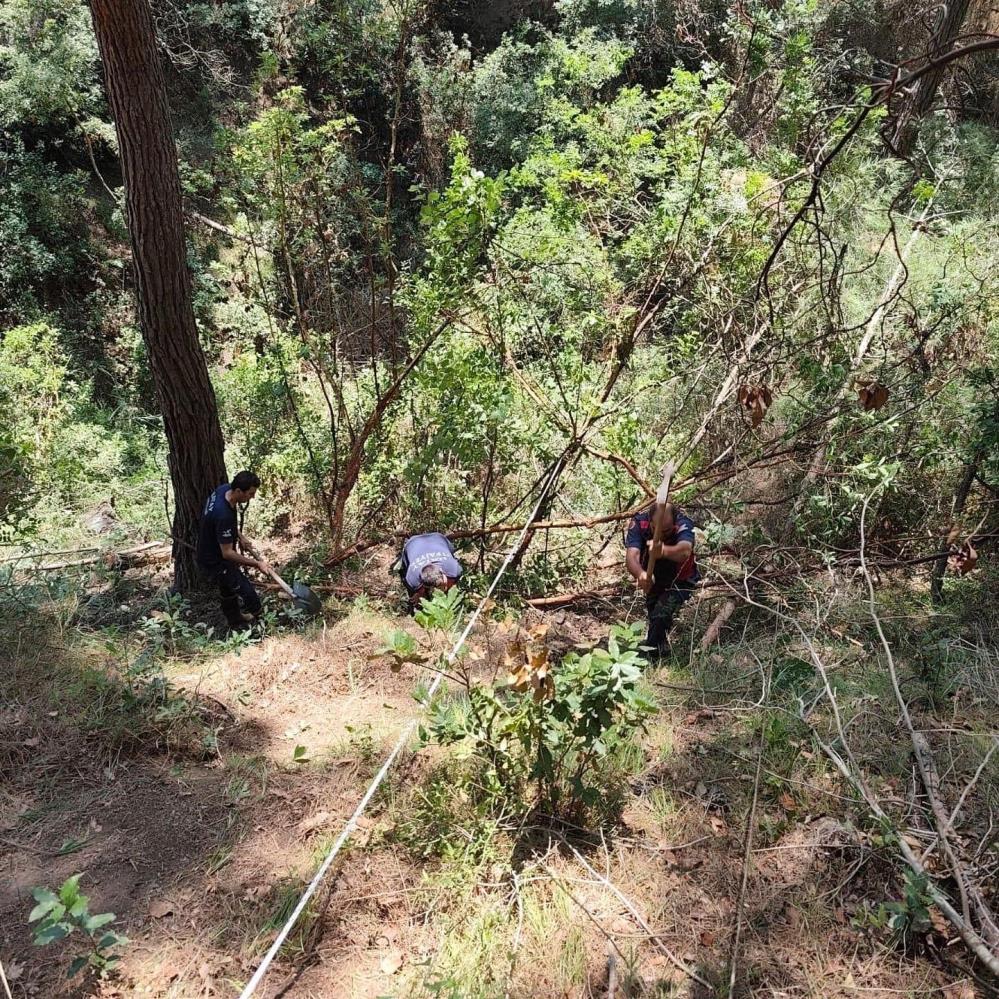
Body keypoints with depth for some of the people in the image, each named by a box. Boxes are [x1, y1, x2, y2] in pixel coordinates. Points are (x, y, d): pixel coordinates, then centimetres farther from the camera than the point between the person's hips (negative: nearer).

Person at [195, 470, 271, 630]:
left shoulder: (224, 489, -10)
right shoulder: (223, 516, -38)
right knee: (253, 604, -5)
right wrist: (257, 564, -24)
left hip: (208, 554, 10)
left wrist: (239, 537, 6)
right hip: (215, 563, -10)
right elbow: (227, 553, -30)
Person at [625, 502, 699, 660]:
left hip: (680, 580, -3)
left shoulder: (684, 525, -36)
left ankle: (651, 656, -9)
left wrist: (664, 551, -80)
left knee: (662, 614, -24)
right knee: (653, 616, 17)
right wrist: (640, 574, -66)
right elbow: (632, 555, -44)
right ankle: (663, 648, 46)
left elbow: (685, 551, -58)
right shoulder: (638, 523, -30)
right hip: (654, 578, 3)